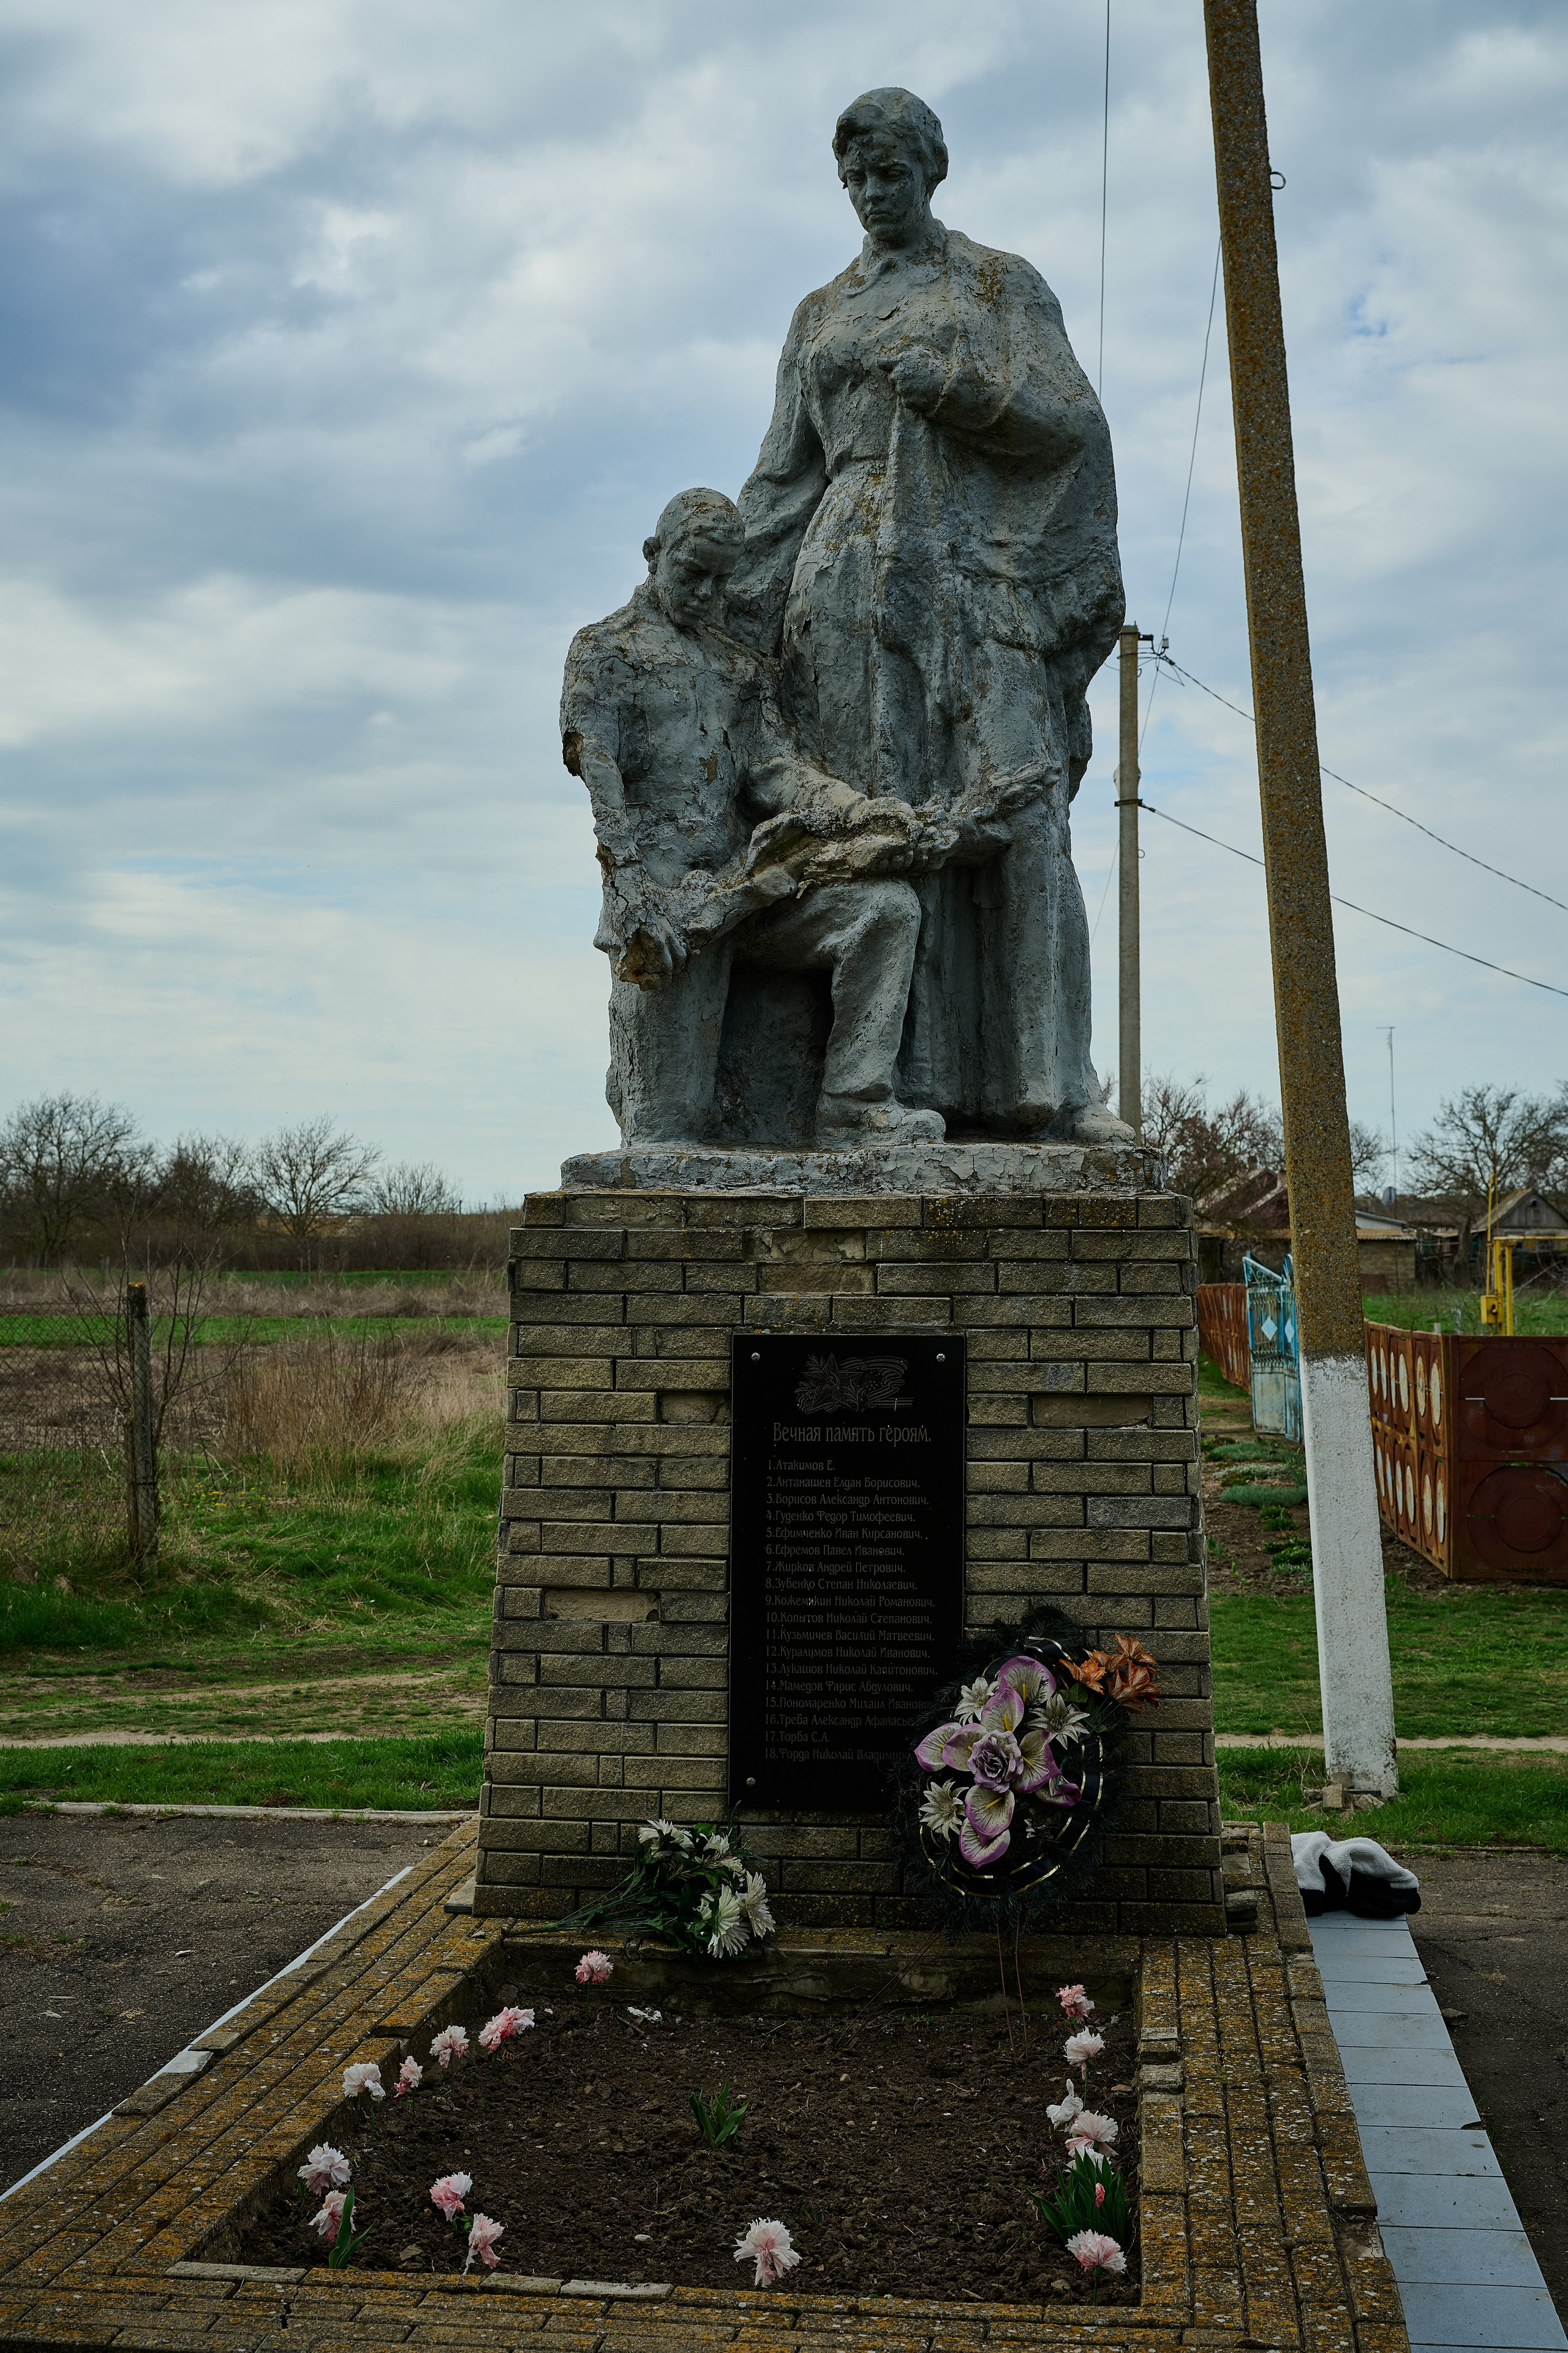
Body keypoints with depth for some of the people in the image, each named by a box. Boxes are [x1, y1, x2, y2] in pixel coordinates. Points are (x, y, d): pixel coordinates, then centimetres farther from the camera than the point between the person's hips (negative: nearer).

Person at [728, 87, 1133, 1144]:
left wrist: (954, 382, -12)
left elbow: (1072, 421, 1)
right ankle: (905, 1083, -10)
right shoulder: (822, 315, 21)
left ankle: (1052, 1082, -18)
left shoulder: (1003, 283, 13)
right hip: (855, 577, 2)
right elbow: (788, 475, 15)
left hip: (979, 568, -2)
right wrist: (737, 606, 4)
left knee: (1016, 800, -15)